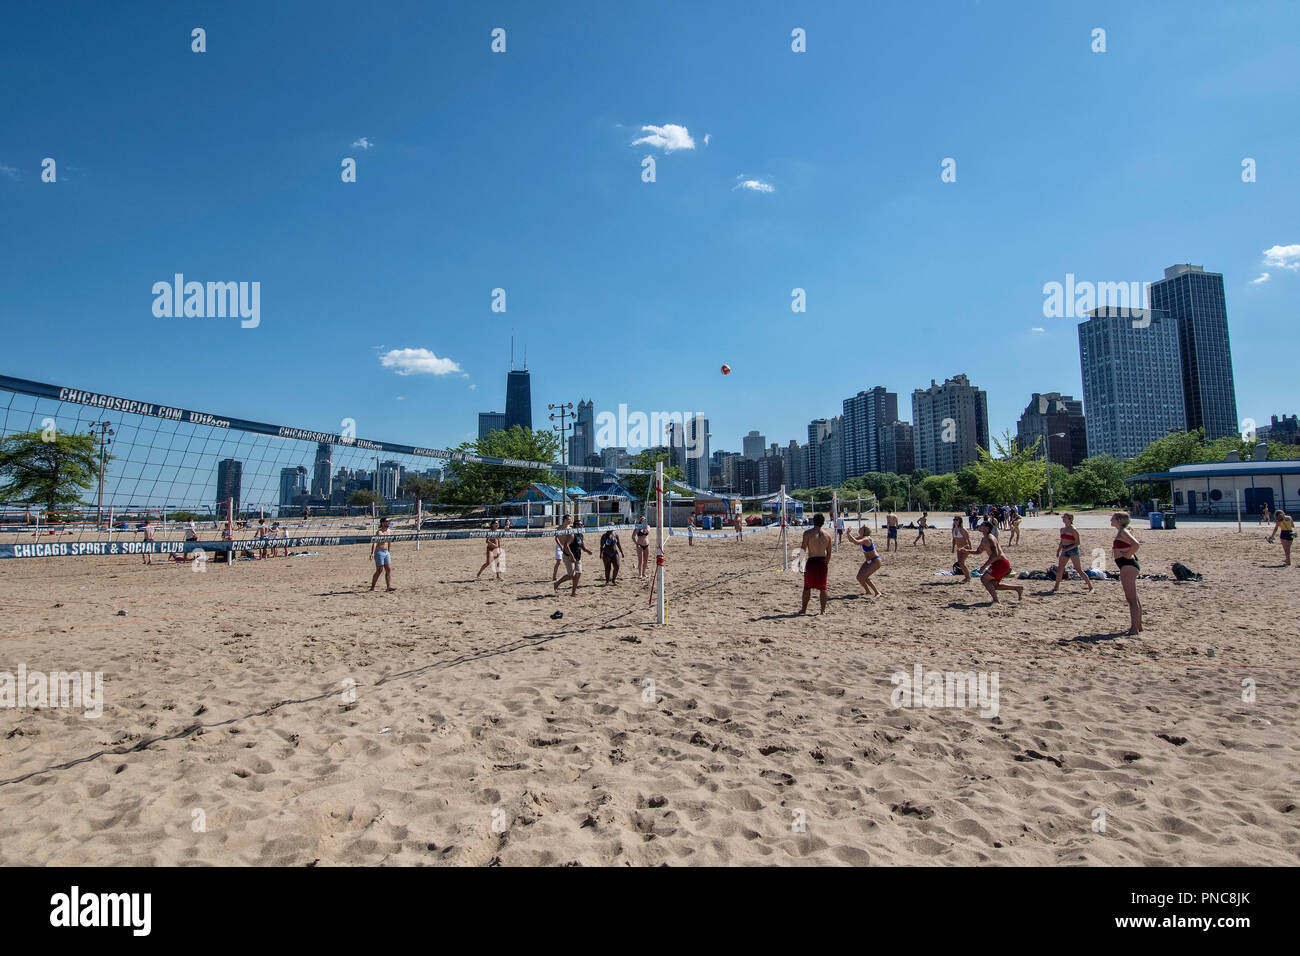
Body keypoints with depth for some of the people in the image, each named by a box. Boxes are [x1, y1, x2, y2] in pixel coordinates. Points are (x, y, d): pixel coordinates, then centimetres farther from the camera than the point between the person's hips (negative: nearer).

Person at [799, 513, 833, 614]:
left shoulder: (807, 533, -7)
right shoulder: (827, 535, 4)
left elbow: (804, 550, -11)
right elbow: (829, 553, 8)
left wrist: (801, 545, 8)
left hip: (811, 561, -3)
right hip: (823, 562, 3)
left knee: (807, 587, 8)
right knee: (823, 588, 10)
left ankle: (804, 609, 14)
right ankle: (823, 610, 13)